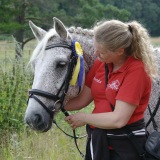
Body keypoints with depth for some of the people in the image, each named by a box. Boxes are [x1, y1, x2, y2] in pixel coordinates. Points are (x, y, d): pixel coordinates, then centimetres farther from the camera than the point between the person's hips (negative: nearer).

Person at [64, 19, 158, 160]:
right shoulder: (100, 63, 2)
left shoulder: (136, 70, -20)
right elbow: (82, 100, 6)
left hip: (125, 146, -7)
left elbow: (119, 119, -24)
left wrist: (84, 118, -11)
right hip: (97, 140, 7)